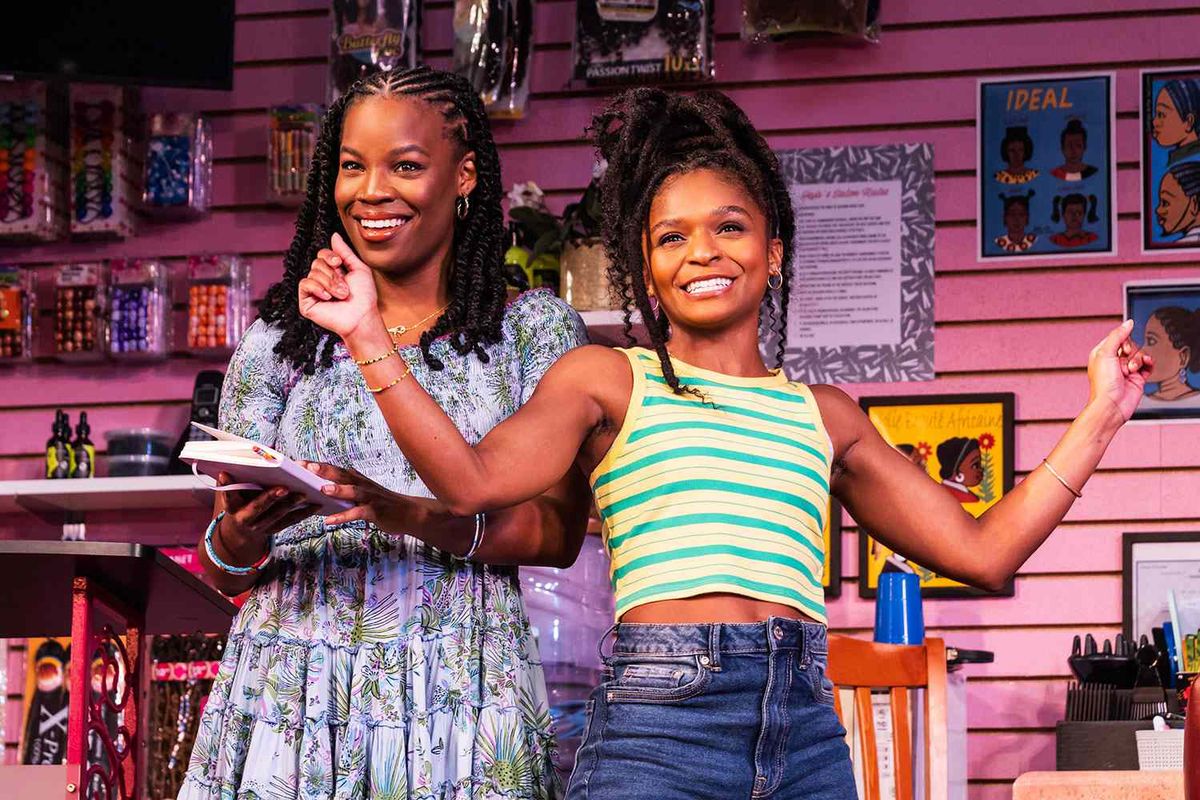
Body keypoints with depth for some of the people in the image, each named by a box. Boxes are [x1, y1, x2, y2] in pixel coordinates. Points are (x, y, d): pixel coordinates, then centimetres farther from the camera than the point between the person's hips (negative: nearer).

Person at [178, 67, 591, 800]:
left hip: (460, 689, -2)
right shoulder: (282, 339, 12)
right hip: (291, 681, 2)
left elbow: (558, 531, -3)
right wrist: (237, 541, -14)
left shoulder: (534, 328, 7)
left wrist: (410, 515, -19)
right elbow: (224, 572, 11)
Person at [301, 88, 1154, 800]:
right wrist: (368, 336, -13)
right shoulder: (610, 381, 10)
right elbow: (474, 479, -7)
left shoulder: (825, 414, 19)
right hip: (659, 714, -3)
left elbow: (981, 551, 18)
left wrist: (1099, 416, 18)